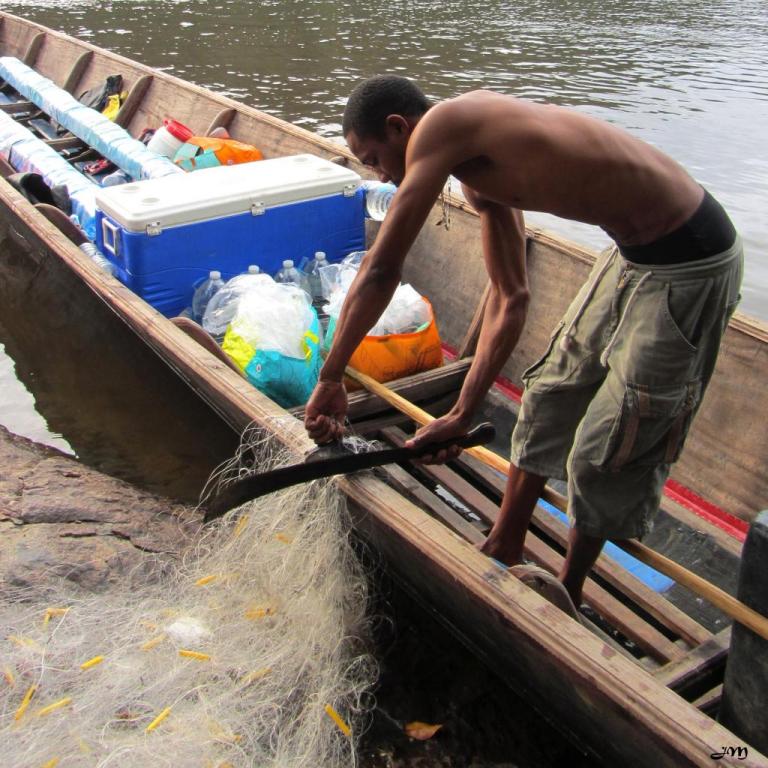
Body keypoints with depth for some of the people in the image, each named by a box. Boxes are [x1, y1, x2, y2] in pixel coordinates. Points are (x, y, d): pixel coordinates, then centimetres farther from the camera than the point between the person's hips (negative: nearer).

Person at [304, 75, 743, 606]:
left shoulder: (439, 124, -15)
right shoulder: (481, 175, 12)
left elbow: (382, 272, -16)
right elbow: (511, 299, 14)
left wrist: (330, 380, -5)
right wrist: (462, 415, 15)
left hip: (689, 264, -10)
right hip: (635, 253, 10)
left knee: (607, 450, 4)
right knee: (551, 397, 19)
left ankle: (568, 592, 28)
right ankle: (505, 549, 38)